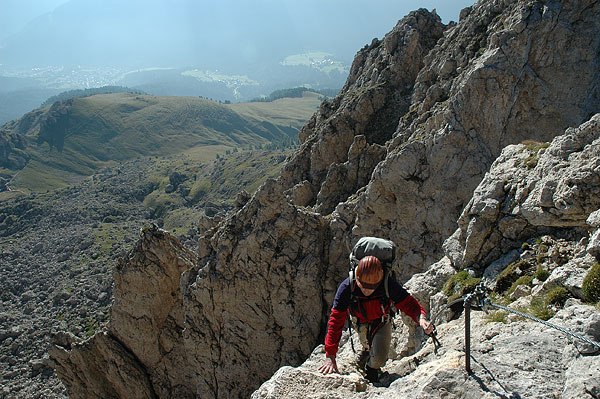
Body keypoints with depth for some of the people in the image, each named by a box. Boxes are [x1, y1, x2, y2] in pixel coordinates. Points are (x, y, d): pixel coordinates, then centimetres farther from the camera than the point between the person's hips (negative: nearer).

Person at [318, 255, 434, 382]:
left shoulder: (389, 285, -37)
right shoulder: (346, 288, -36)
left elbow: (409, 304, -24)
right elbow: (335, 321, -31)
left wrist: (421, 318, -48)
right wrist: (330, 356, -33)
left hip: (381, 322, -1)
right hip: (361, 323, 1)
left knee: (379, 357, -14)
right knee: (367, 348, 20)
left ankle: (372, 370, 22)